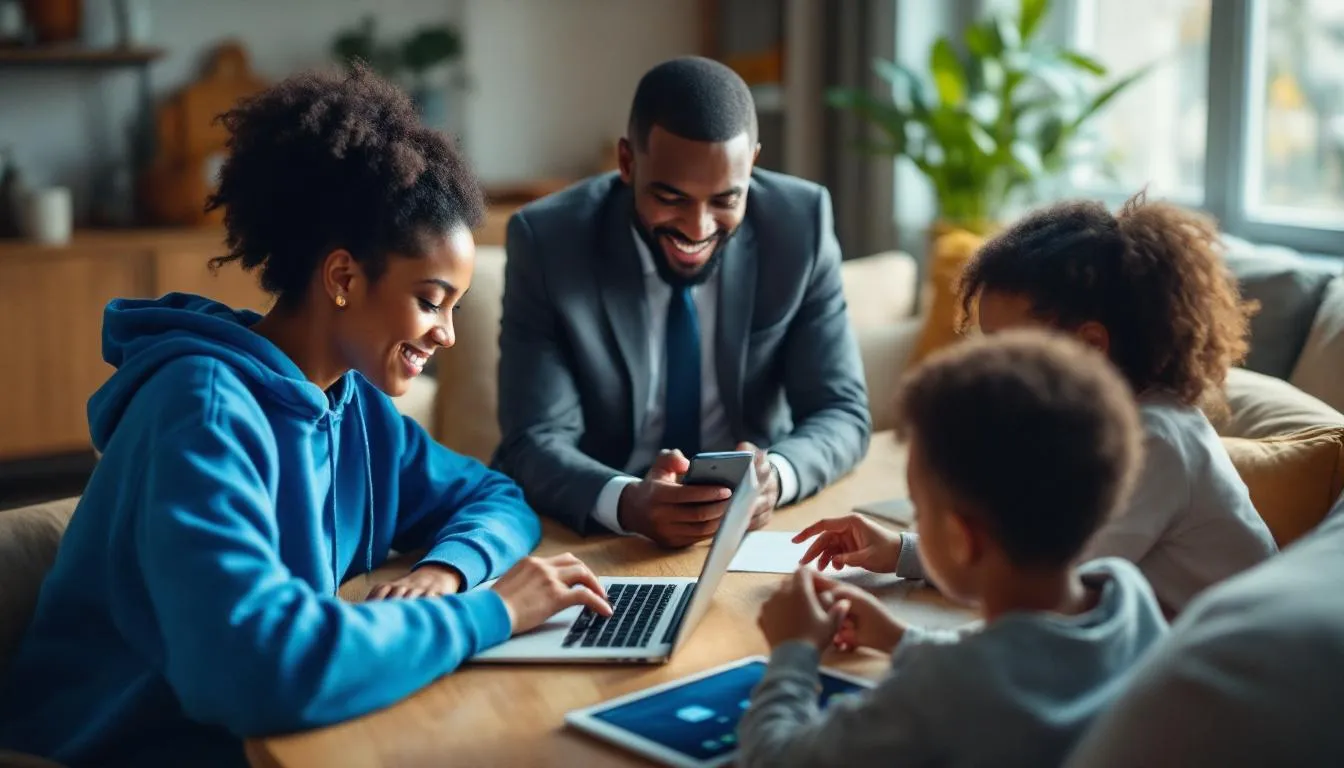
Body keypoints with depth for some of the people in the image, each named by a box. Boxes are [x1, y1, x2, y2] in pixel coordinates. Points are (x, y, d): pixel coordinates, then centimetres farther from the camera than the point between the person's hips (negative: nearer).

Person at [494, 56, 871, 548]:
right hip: (597, 535, -1)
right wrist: (628, 503, -37)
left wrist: (773, 475, -29)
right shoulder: (546, 240, -13)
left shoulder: (800, 222, -9)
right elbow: (535, 441, -16)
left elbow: (842, 413, -6)